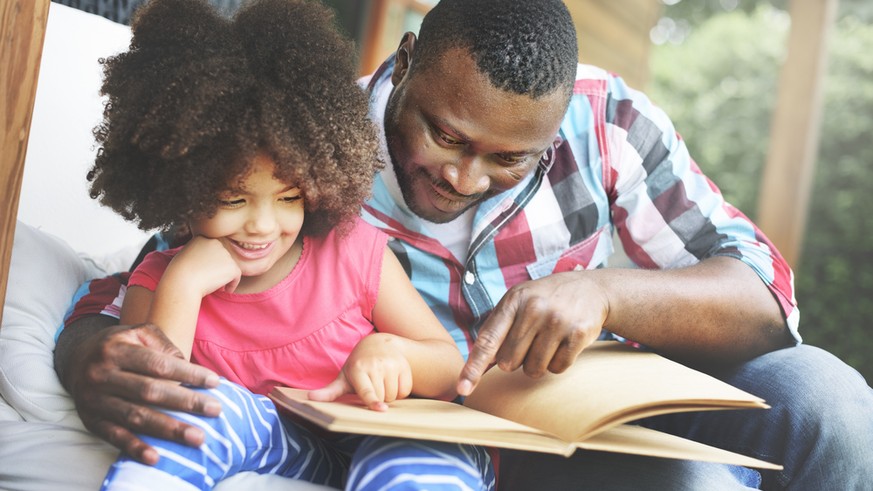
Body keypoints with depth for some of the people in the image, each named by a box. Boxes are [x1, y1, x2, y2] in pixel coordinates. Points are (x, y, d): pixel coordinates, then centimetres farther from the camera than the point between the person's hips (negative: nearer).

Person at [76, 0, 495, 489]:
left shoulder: (356, 250, -4)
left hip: (378, 446, 0)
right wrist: (182, 286, -22)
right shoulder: (159, 282, -3)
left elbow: (451, 371, 1)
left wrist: (392, 349, -23)